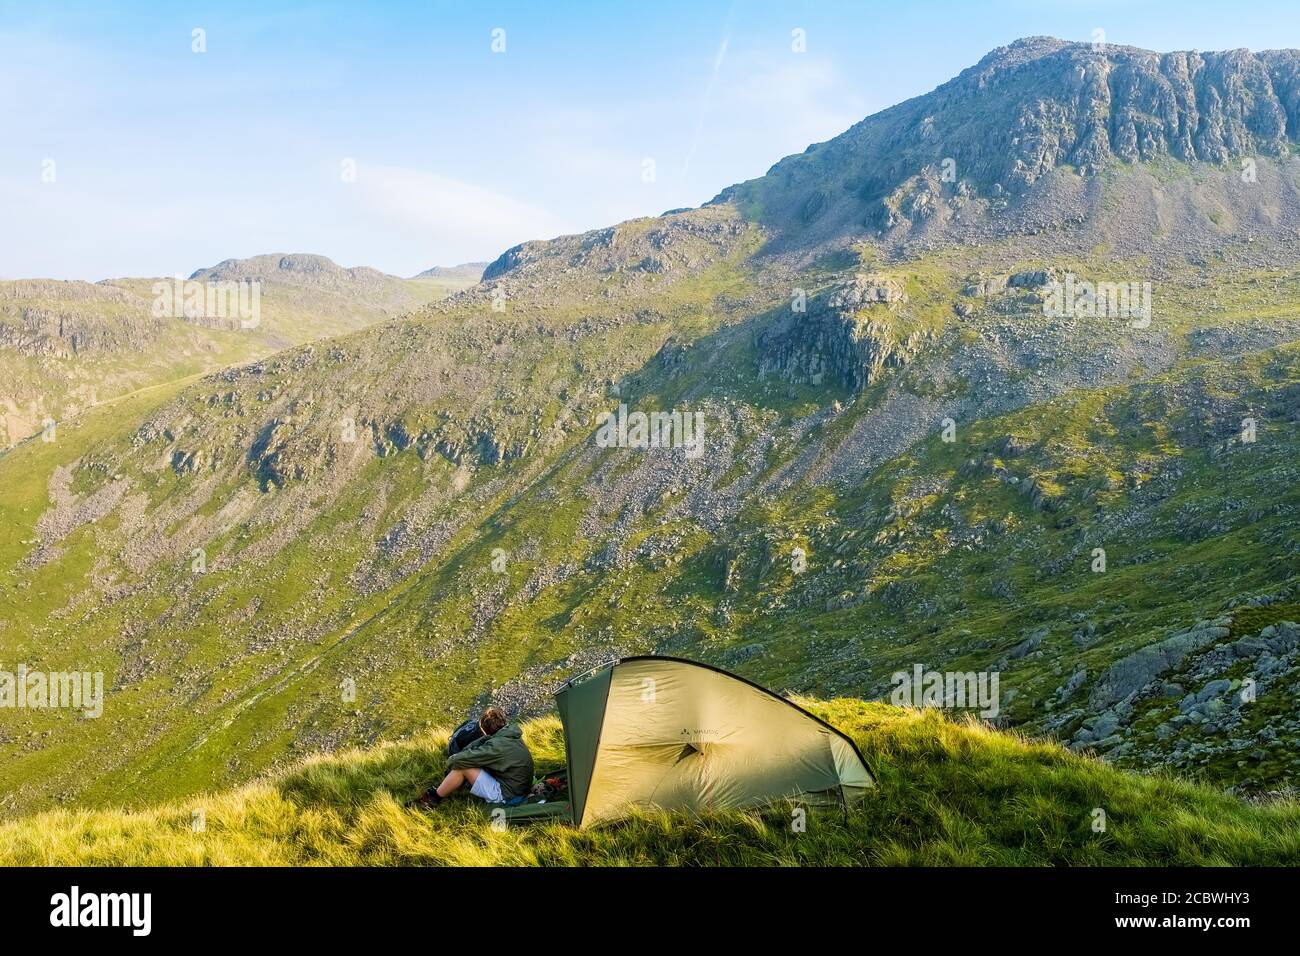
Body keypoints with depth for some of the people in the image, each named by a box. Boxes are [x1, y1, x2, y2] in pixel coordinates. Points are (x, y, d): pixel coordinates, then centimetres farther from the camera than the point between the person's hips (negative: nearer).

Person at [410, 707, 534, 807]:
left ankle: (434, 797, 5)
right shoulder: (508, 733, 1)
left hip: (505, 794, -10)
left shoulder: (496, 746, -27)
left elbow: (459, 760, -23)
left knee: (462, 766, -13)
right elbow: (481, 742, 10)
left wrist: (451, 760, -1)